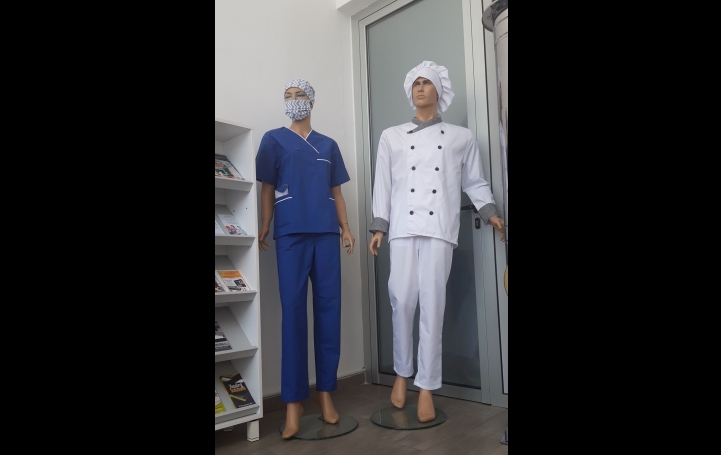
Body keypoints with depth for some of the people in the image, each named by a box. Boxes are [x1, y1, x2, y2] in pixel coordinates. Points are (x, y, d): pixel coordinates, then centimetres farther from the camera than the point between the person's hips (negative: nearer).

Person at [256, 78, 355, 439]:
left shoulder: (328, 145, 20)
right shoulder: (274, 139, 12)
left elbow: (336, 191, 18)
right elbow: (267, 189, 7)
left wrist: (346, 229, 8)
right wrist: (263, 229, -2)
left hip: (326, 233, 3)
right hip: (290, 234, -2)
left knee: (328, 308, 0)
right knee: (293, 311, -5)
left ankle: (326, 391, 9)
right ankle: (293, 400, 0)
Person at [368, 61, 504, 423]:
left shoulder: (461, 137, 16)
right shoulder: (391, 136, 17)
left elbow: (475, 182, 16)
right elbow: (382, 185, 11)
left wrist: (490, 212, 1)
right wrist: (379, 226, 3)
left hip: (440, 228, -1)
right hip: (403, 227, 1)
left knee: (432, 304, -5)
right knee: (402, 301, -5)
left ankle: (426, 387, 4)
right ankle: (402, 374, 15)